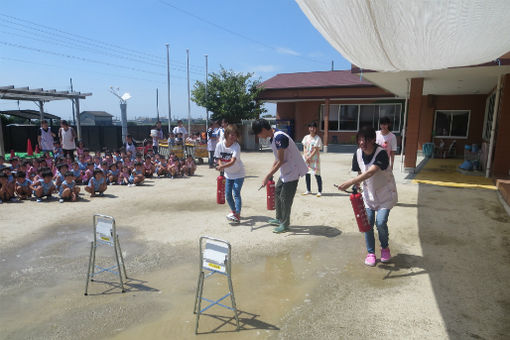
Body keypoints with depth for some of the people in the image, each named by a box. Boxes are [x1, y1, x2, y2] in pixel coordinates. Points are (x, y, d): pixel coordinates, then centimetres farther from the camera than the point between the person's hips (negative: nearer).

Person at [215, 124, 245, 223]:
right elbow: (219, 158, 3)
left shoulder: (236, 146, -23)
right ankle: (233, 210, 32)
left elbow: (233, 161, -35)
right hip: (228, 174, 5)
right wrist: (220, 165, -17)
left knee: (236, 193, -13)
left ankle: (237, 215, -12)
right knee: (227, 194, 10)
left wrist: (222, 166, -49)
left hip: (238, 173, -5)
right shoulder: (220, 145, -9)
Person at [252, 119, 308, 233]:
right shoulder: (273, 137, 7)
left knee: (285, 198, -2)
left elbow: (281, 161, -23)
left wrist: (268, 176, -17)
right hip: (285, 171, 10)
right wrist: (270, 173, 11)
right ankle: (279, 219, 30)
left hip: (292, 171, -10)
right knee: (277, 192, 16)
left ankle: (285, 224, 13)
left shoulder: (279, 137, -24)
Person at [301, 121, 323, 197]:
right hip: (306, 158, 5)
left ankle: (319, 191, 1)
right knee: (307, 174, 9)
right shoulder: (306, 137, 9)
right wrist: (306, 157, -8)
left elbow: (316, 150, -11)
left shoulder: (317, 138, -6)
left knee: (317, 174, -5)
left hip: (314, 159, -5)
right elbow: (304, 148, 6)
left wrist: (310, 157, -15)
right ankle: (308, 190, 20)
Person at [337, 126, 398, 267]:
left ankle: (385, 247, 20)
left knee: (380, 222, -11)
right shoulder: (358, 153, -8)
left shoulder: (381, 153, -26)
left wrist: (349, 182, -47)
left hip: (385, 193, -4)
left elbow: (370, 173, -40)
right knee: (367, 222, -1)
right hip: (368, 193, 5)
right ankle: (370, 252, 18)